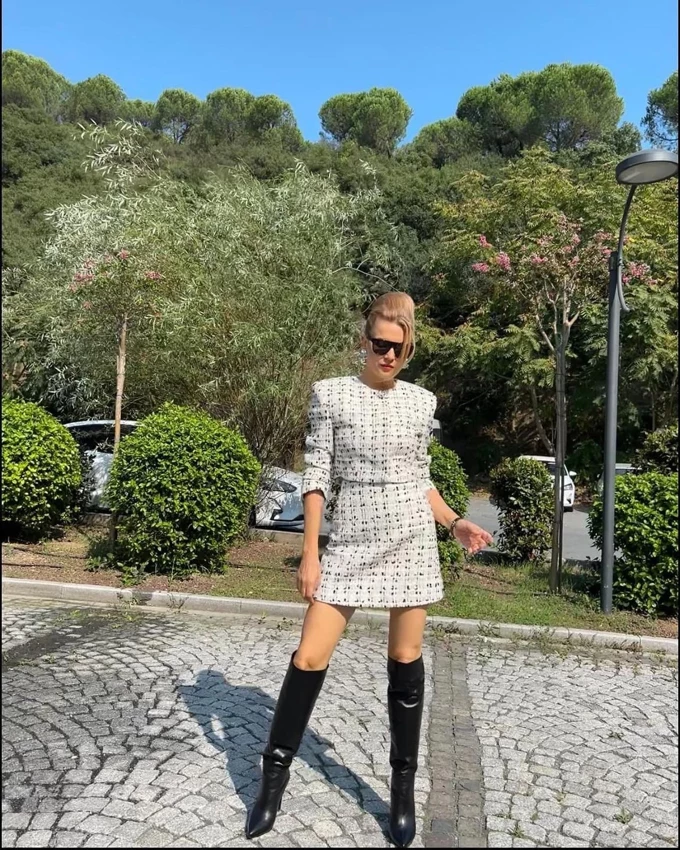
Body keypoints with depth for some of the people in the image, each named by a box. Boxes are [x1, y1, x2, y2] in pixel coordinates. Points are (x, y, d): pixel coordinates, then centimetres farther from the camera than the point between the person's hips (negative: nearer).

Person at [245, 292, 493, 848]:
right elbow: (316, 477, -3)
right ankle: (274, 776, 19)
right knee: (310, 657, -2)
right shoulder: (331, 394, -1)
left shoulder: (421, 402, 7)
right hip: (351, 541, -2)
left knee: (406, 660, 8)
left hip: (411, 538, 2)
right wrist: (310, 553, -6)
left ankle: (403, 787, 25)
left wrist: (455, 523, 2)